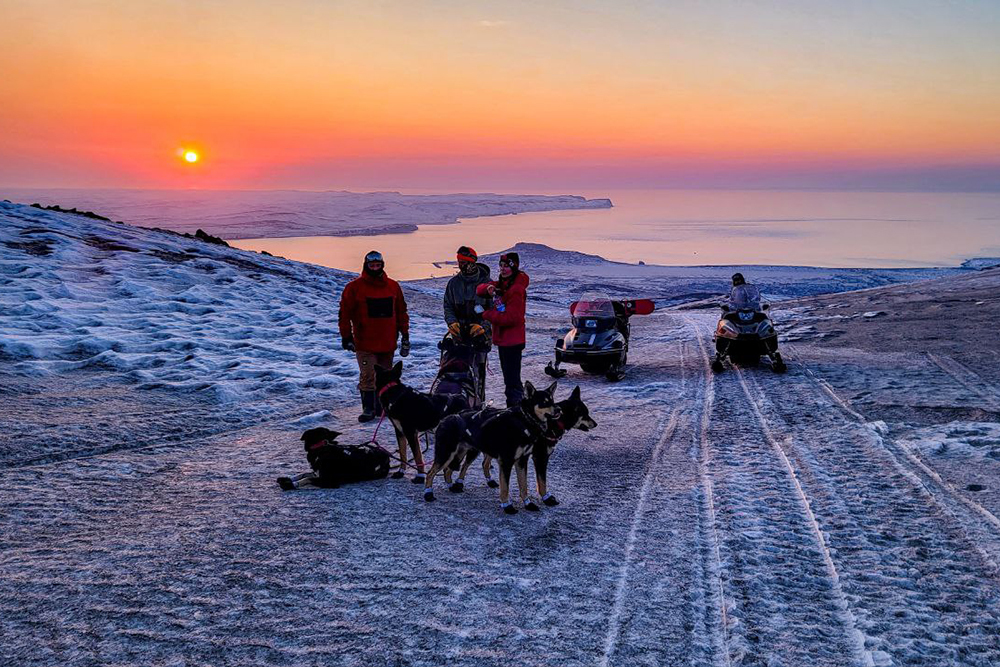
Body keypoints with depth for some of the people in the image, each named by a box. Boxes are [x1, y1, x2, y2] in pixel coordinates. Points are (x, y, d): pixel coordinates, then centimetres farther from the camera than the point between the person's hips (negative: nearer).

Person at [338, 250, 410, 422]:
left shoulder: (393, 286, 9)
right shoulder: (354, 287, -1)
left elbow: (401, 312, 15)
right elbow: (345, 314, 0)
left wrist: (405, 335, 12)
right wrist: (346, 337, -3)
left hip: (388, 343, 4)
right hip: (365, 343, -3)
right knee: (368, 377, -8)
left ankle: (382, 405, 19)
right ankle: (368, 408, -1)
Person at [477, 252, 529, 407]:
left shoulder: (516, 289, -17)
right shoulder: (501, 284, 12)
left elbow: (512, 318, -23)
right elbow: (480, 290, 10)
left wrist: (487, 315, -15)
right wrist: (488, 288, -13)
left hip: (512, 340, -10)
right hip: (502, 338, 10)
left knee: (512, 378, -8)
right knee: (508, 376, 18)